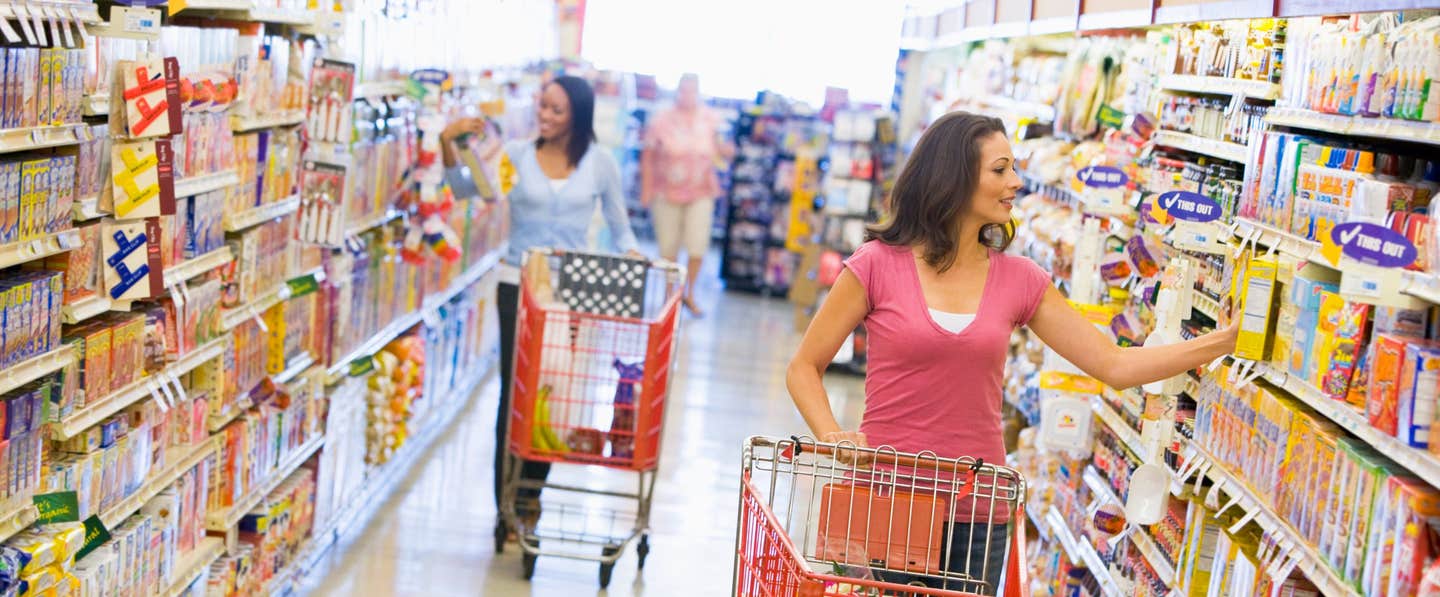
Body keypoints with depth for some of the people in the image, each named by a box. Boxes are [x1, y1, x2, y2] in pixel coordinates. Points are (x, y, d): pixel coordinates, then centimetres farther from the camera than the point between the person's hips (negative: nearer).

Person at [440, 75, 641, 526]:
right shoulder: (517, 154, 1)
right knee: (515, 391, -2)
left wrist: (633, 257, -7)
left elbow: (619, 226, 10)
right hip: (518, 285, -1)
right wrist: (449, 145, -23)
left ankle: (530, 492, 22)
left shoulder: (599, 163, 2)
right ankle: (508, 500, 7)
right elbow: (466, 190, -9)